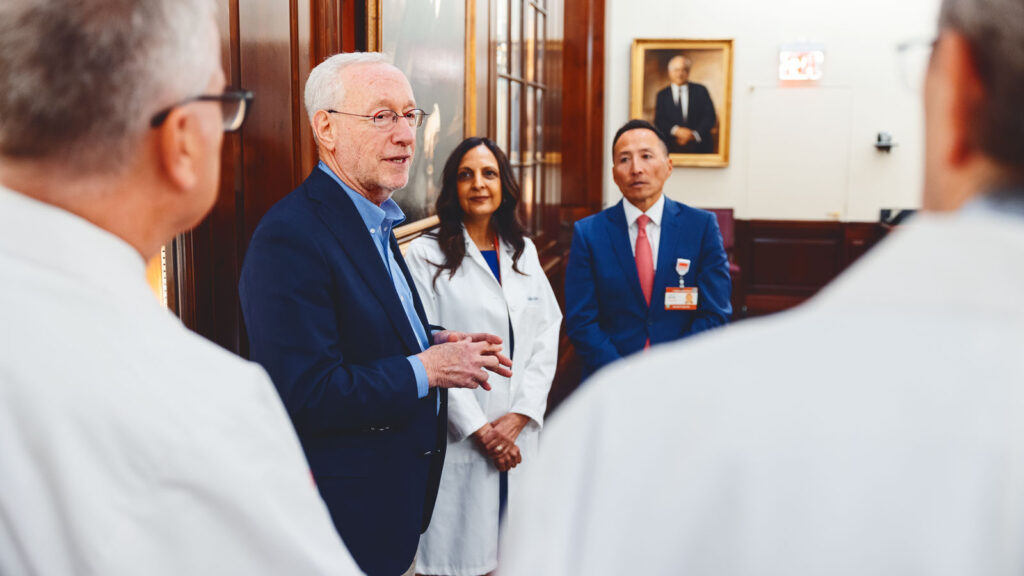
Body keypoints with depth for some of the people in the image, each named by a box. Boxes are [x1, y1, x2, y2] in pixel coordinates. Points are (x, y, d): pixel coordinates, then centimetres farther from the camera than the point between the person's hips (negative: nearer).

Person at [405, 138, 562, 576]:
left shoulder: (524, 252, 12)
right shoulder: (426, 255, -4)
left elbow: (546, 338, 6)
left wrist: (520, 416, -6)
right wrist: (479, 429, -11)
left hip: (518, 433, 4)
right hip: (458, 436, -4)